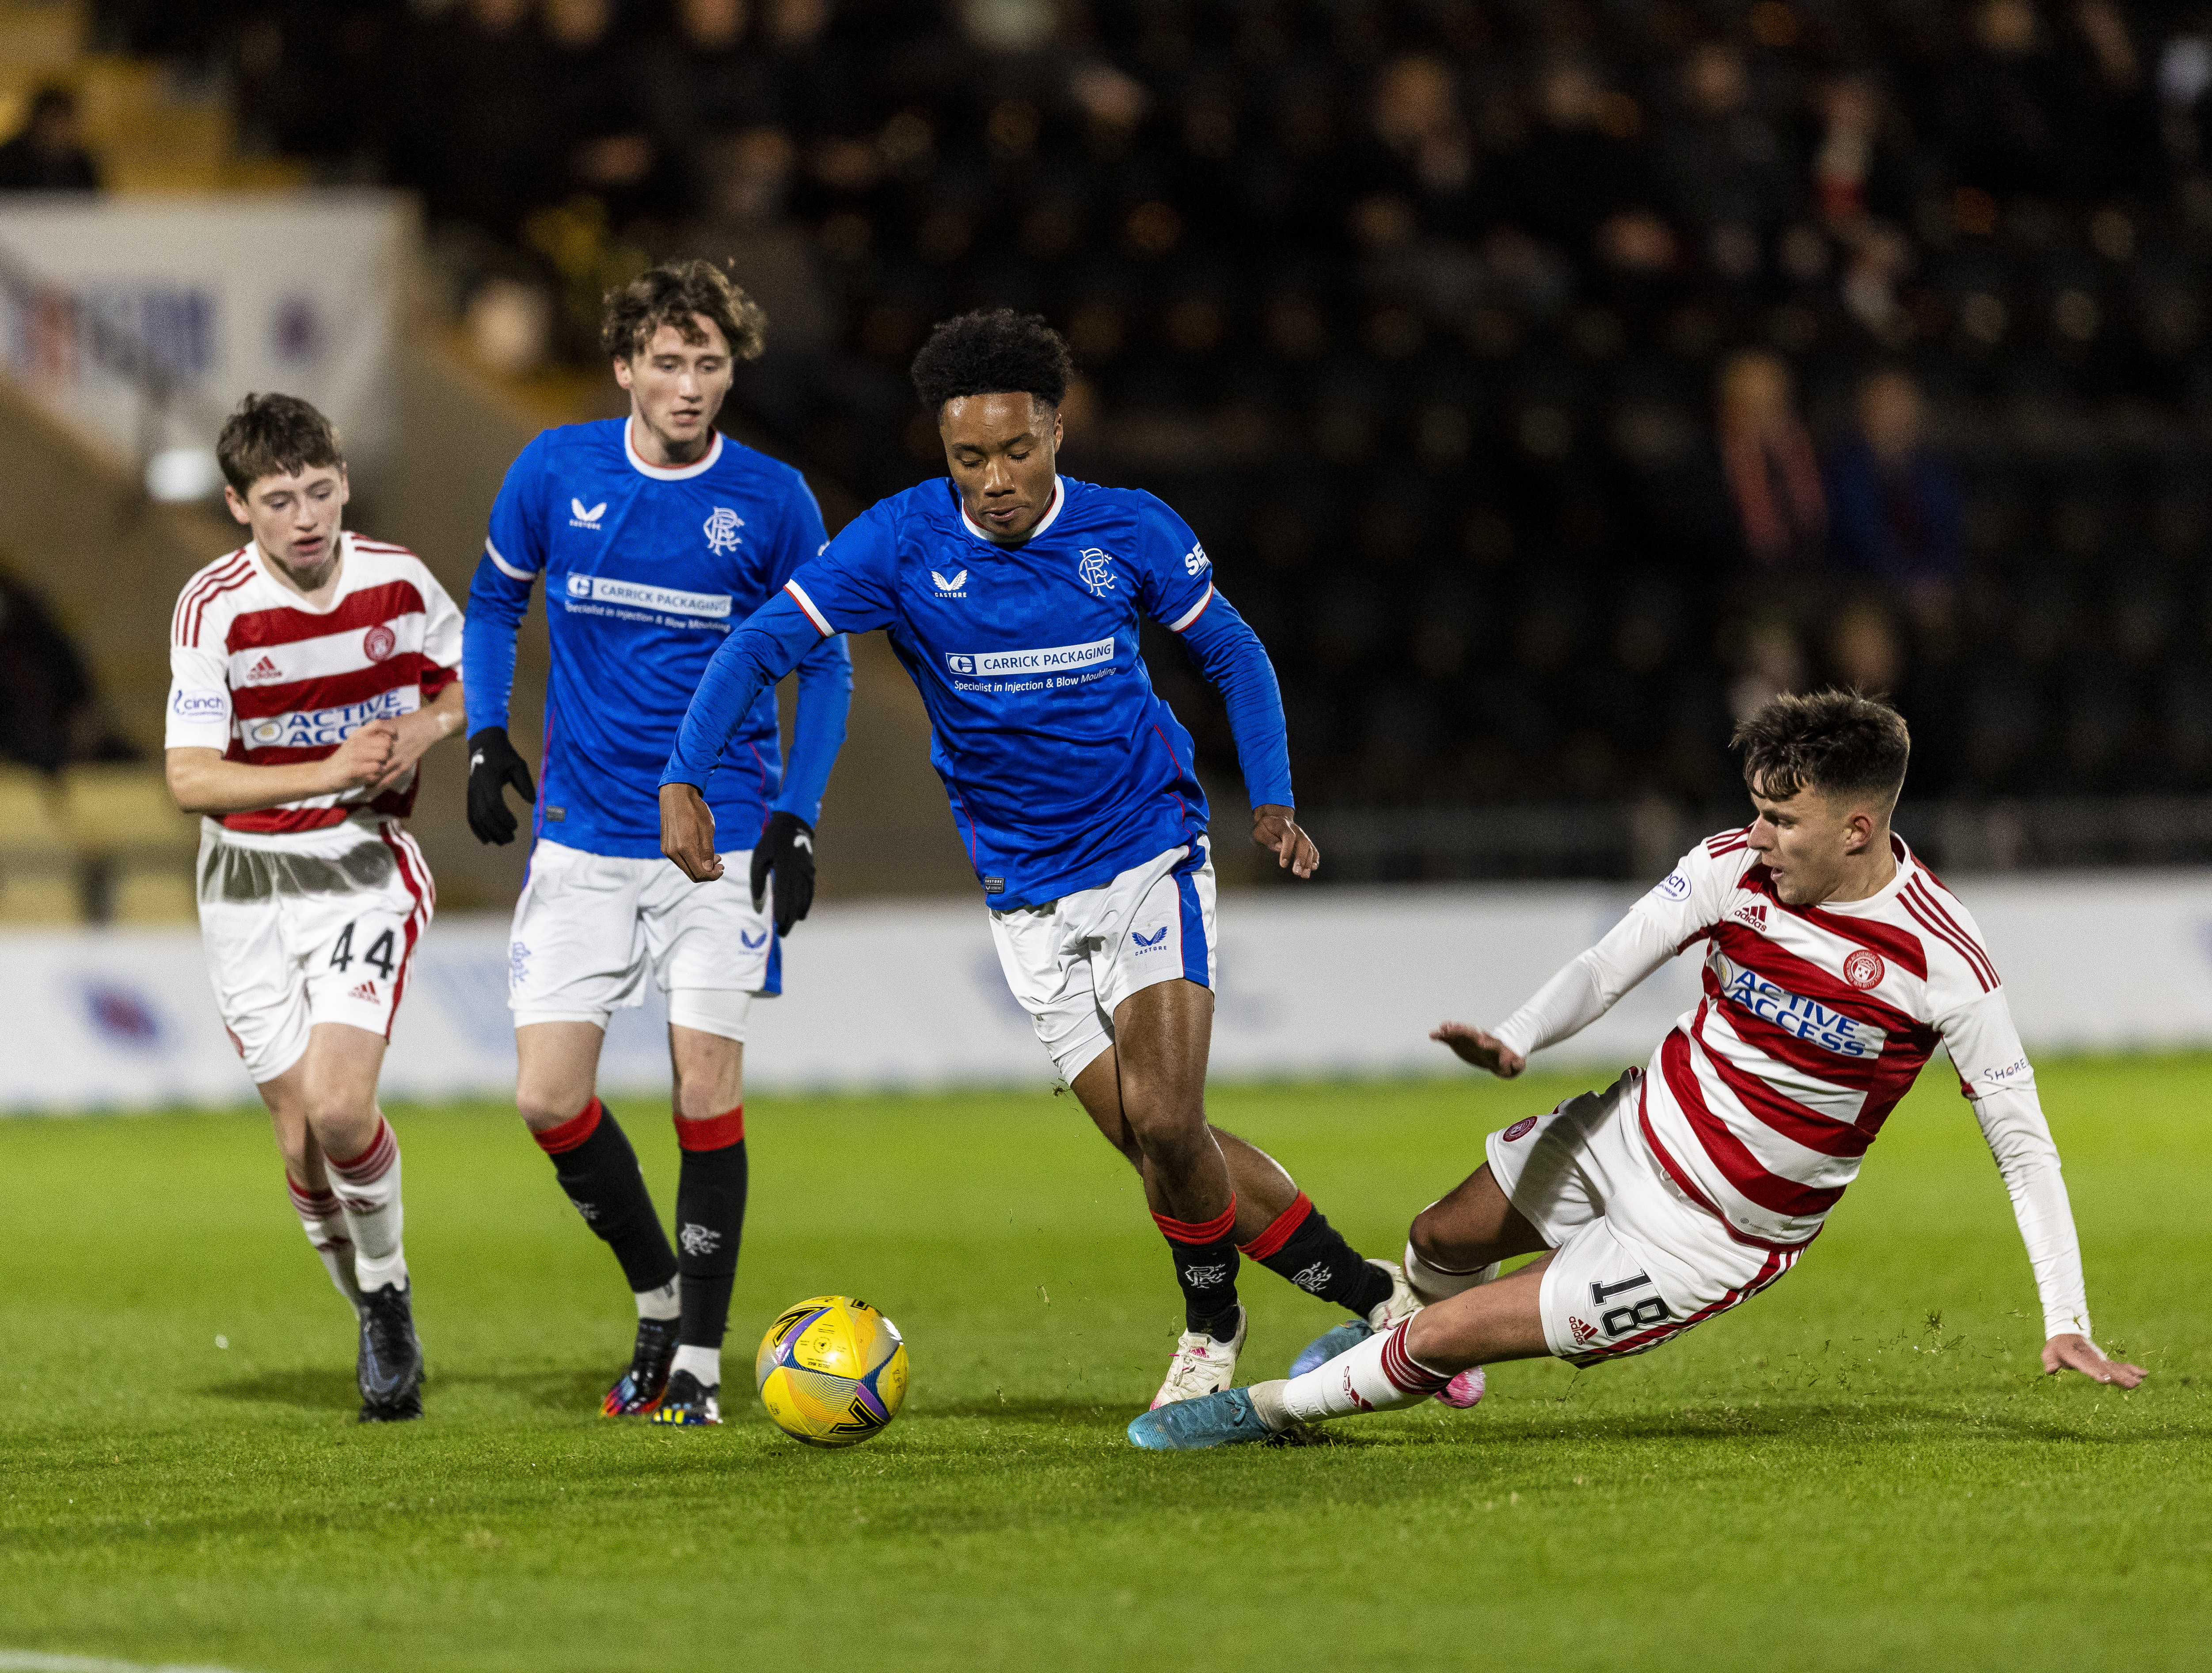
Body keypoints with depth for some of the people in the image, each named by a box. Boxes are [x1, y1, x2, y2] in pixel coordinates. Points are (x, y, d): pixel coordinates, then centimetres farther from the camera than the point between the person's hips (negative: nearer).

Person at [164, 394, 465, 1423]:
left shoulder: (396, 582, -6)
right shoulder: (213, 608, -13)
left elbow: (472, 675, 14)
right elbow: (190, 778, -17)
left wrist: (428, 727, -8)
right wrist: (326, 773, -28)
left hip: (365, 866, 0)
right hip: (248, 877, 0)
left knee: (338, 1106, -19)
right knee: (301, 1138, 1)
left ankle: (388, 1283, 7)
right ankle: (375, 1319, 24)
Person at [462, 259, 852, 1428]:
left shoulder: (772, 501, -4)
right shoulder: (555, 473, -1)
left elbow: (823, 663, 6)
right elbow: (496, 598, 15)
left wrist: (797, 814, -4)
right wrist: (485, 737, 1)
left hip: (725, 837, -2)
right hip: (582, 838, 2)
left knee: (707, 1094, -6)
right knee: (549, 1101, -4)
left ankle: (699, 1358, 4)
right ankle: (657, 1295, 20)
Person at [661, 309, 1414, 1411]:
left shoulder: (1131, 533, -6)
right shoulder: (903, 542, -8)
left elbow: (1233, 656, 8)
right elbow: (762, 646, -9)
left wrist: (1272, 800, -4)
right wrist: (684, 780, -22)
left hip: (1151, 857, -2)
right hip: (1028, 897, 2)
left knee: (1165, 1122, -19)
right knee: (1159, 1147, -2)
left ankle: (1208, 1326, 6)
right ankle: (1372, 1296, 14)